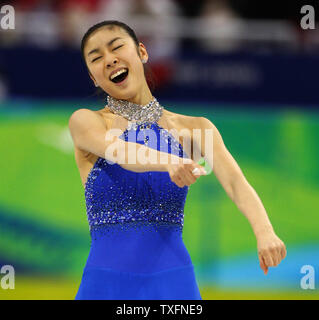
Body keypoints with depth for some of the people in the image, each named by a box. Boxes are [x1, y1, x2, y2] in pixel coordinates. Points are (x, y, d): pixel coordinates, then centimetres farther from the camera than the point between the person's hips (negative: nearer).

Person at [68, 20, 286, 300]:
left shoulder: (194, 129, 6)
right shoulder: (86, 122, 2)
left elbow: (235, 182, -10)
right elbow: (119, 151, -19)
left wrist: (264, 232, -30)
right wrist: (170, 162, -40)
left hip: (174, 282, 1)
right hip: (107, 285, -1)